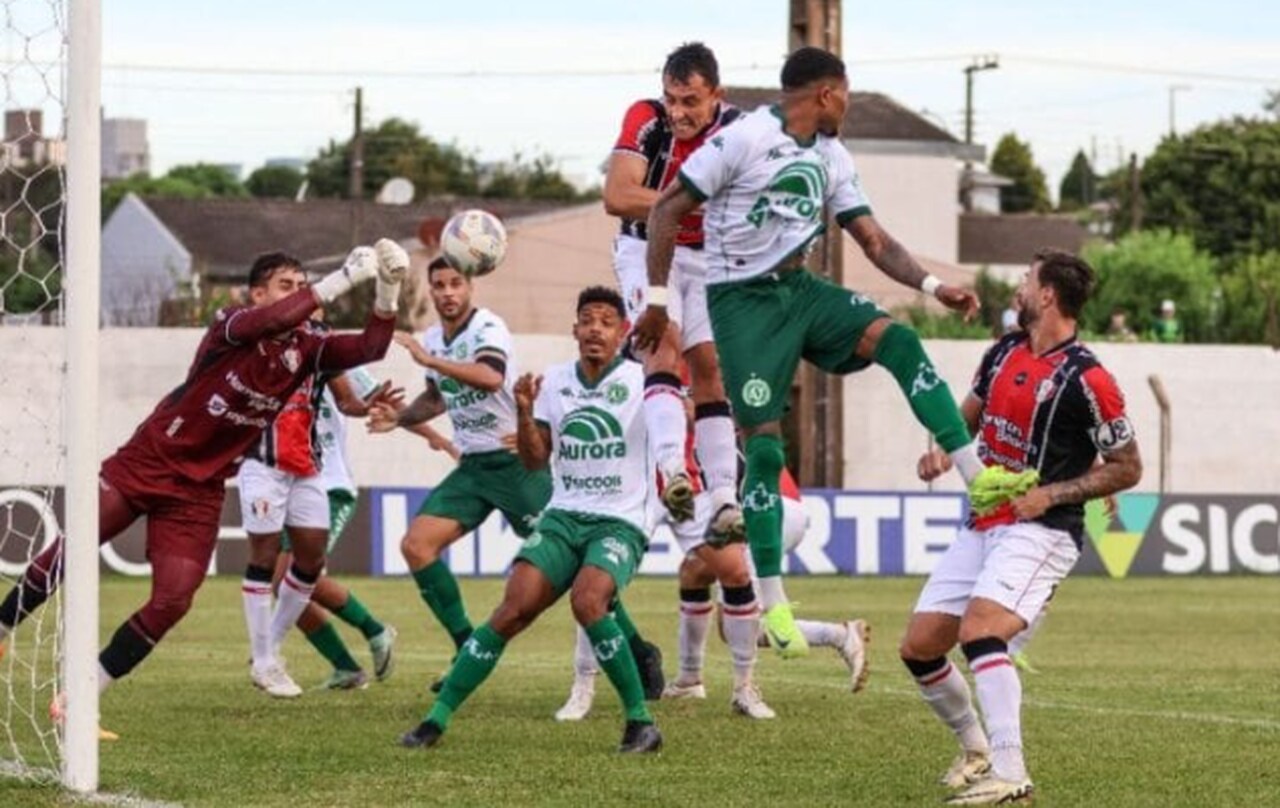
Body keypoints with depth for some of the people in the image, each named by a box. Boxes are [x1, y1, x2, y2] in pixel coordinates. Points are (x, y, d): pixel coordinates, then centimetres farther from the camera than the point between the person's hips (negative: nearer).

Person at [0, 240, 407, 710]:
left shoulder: (305, 350, 1)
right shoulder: (232, 325, -15)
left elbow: (370, 348, -9)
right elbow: (269, 321, -37)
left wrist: (388, 290, -23)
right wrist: (341, 281, -39)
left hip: (200, 491, 4)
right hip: (147, 461, -4)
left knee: (172, 602, -9)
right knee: (65, 555, -6)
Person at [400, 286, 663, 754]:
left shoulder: (639, 381, -2)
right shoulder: (554, 382, 10)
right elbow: (535, 460, 14)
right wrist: (524, 414, -4)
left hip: (620, 523, -4)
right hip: (563, 517, 4)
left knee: (587, 602, -30)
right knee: (512, 610, -12)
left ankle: (641, 722, -18)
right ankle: (437, 719, -7)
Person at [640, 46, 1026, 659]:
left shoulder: (831, 157, 10)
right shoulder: (742, 140, -13)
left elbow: (874, 240, 12)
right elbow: (666, 209, -11)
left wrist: (932, 285, -3)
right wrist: (657, 301, -14)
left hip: (799, 288, 6)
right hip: (743, 302, -6)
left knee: (898, 340, -17)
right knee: (764, 443, -9)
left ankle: (976, 476, -19)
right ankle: (773, 602, -1)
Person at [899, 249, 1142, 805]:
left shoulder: (1086, 378, -13)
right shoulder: (1004, 353, 9)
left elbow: (1127, 468, -8)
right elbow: (970, 414, 25)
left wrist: (1051, 495, -17)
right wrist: (941, 450, 4)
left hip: (1040, 530, -8)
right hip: (982, 526, 8)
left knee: (979, 630, -30)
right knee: (919, 646, 5)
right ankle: (976, 751, 26)